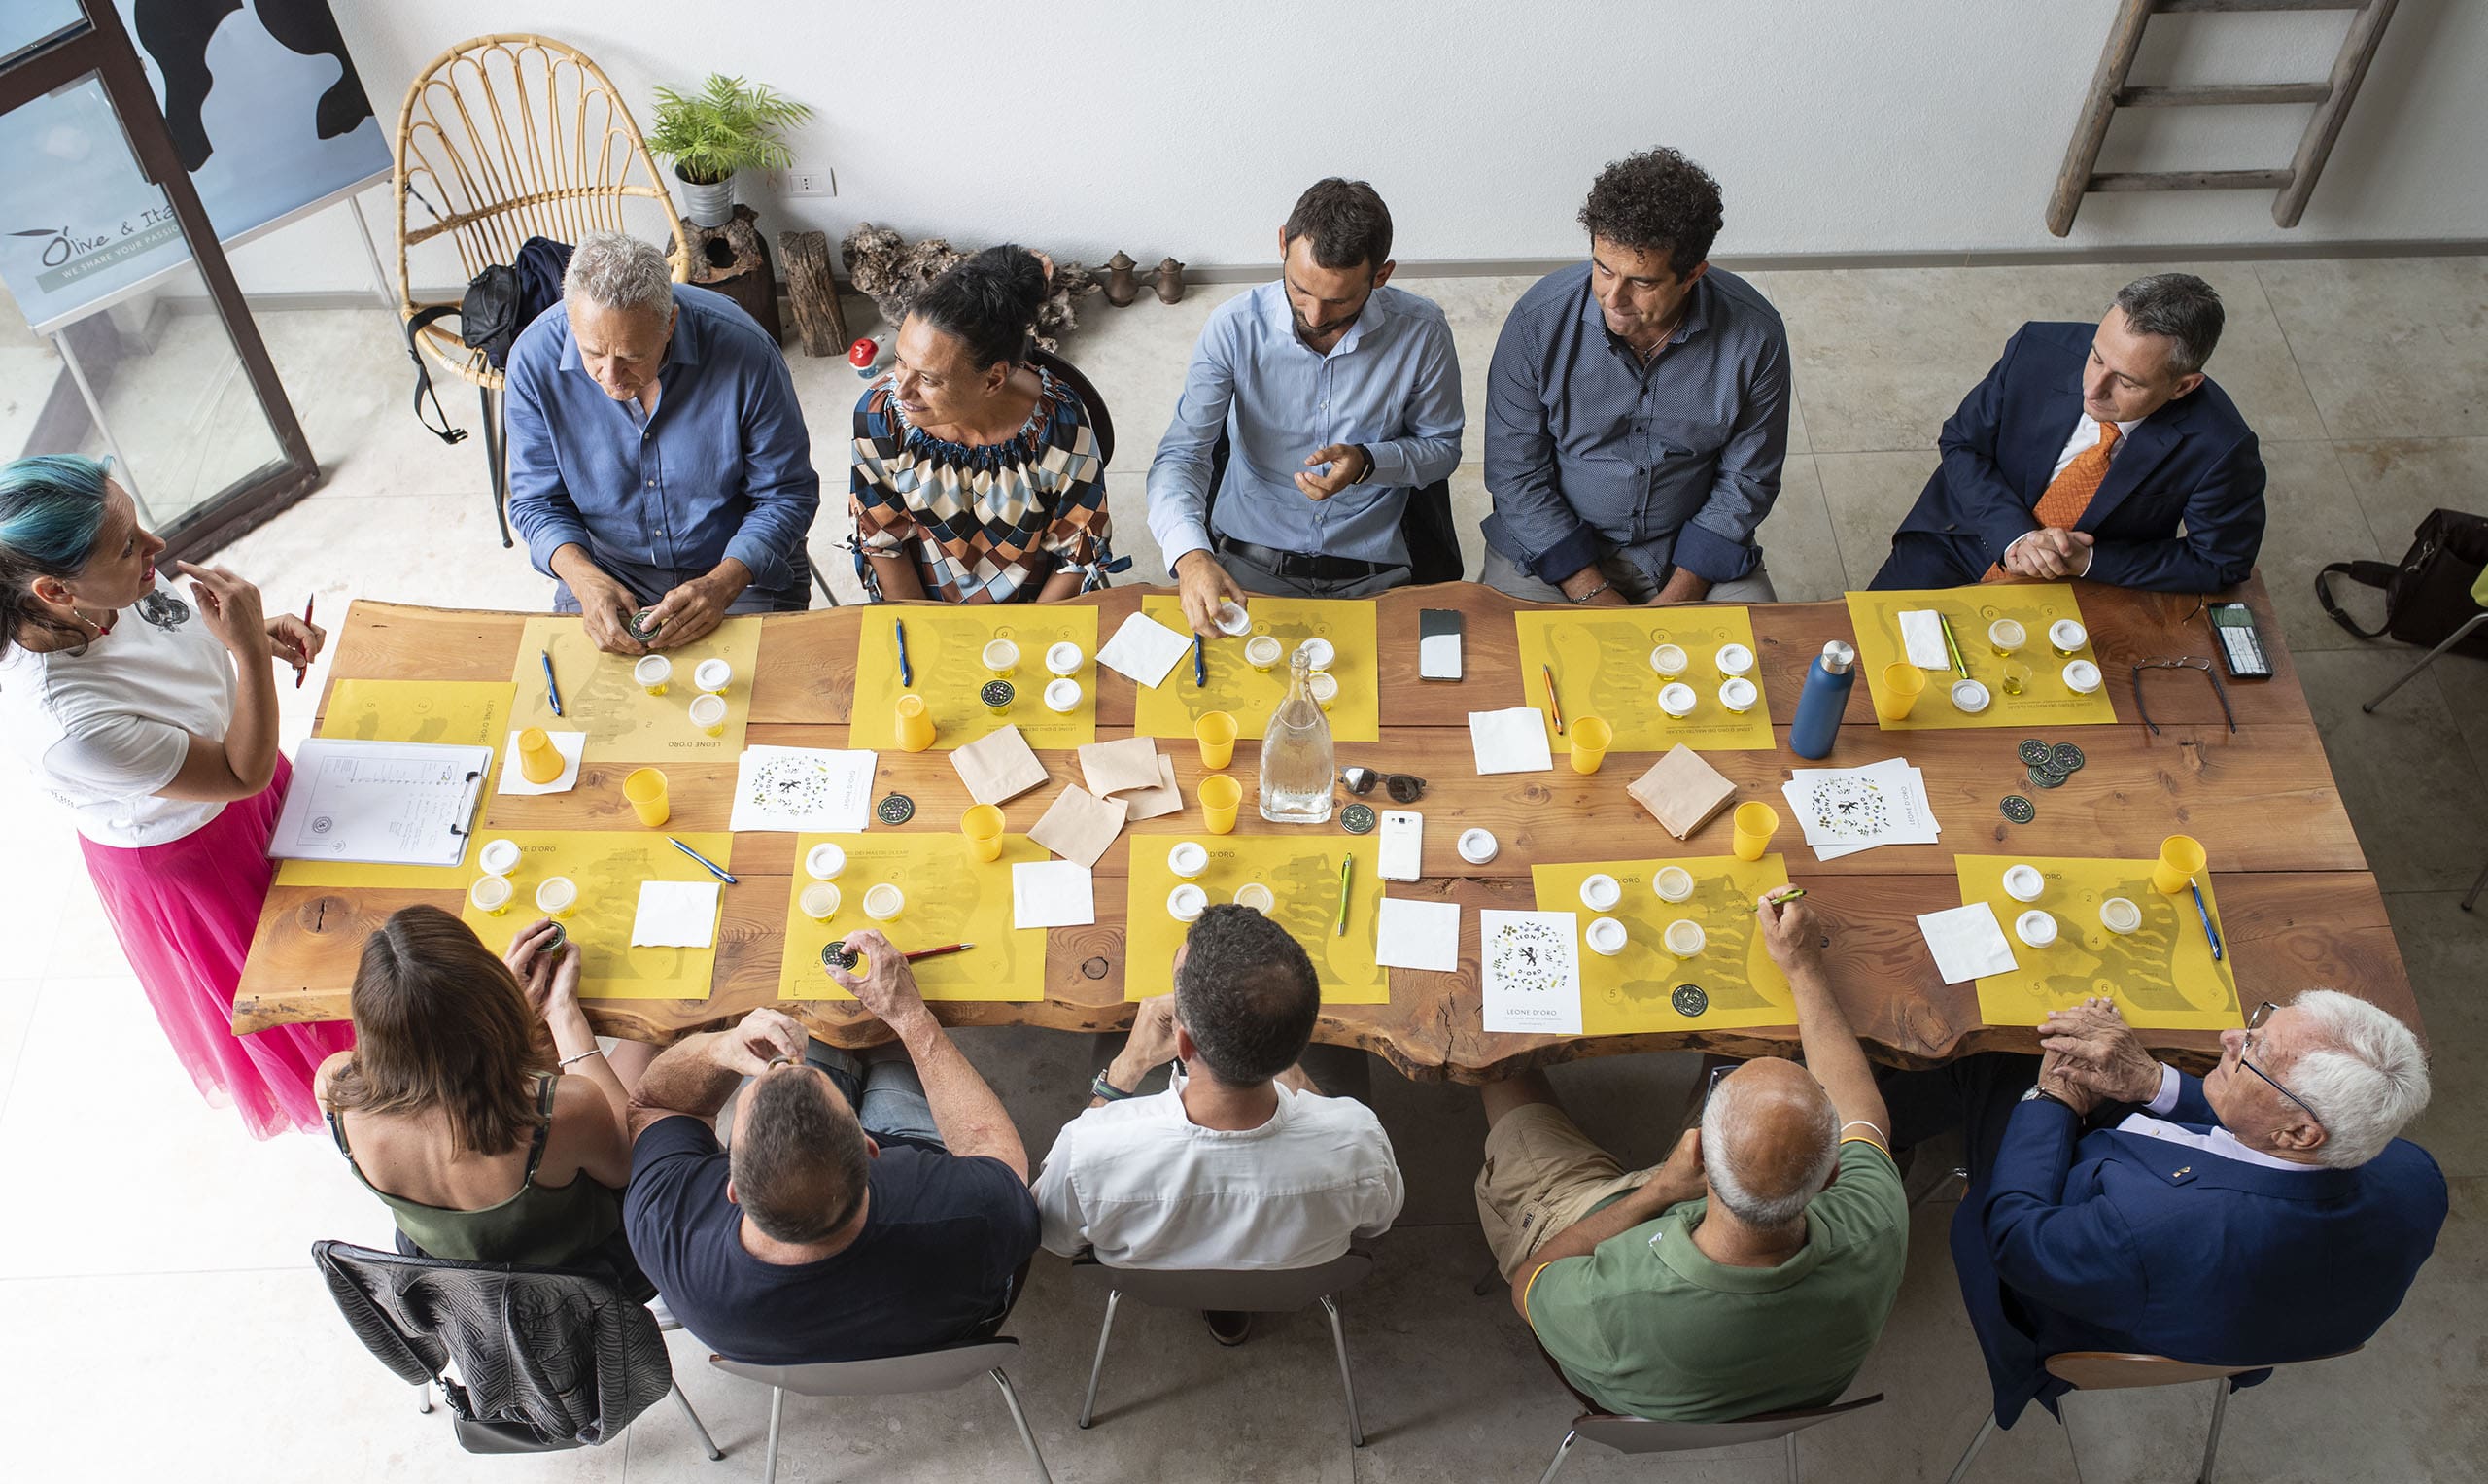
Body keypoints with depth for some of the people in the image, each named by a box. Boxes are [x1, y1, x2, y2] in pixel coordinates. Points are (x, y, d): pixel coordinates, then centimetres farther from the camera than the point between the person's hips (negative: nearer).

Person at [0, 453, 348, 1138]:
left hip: (239, 793, 6)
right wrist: (250, 648, -39)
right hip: (185, 858, -6)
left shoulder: (115, 588, -26)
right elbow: (244, 773, -31)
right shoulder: (63, 721, -44)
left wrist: (260, 637, -17)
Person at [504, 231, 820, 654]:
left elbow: (788, 495, -12)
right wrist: (584, 579, -24)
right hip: (608, 568, 2)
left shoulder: (744, 349, -23)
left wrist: (722, 585, -27)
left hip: (741, 567, -2)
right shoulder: (535, 357, -15)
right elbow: (537, 501, -4)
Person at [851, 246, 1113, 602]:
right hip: (922, 604, 2)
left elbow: (1079, 555, -8)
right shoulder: (879, 414, -17)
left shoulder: (1059, 426, -22)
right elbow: (882, 541, -4)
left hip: (1036, 605, -2)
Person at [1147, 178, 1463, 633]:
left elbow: (1441, 447, 7)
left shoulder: (1422, 333, -8)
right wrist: (1190, 553, -32)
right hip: (1249, 559, -1)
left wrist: (1367, 462, -15)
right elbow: (1181, 454, -11)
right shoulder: (1235, 326, -10)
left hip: (1371, 574, 1)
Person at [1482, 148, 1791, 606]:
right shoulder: (1538, 320, -17)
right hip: (1552, 539, -1)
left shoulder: (1754, 337, -14)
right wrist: (1593, 594, -16)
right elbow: (1514, 472, -11)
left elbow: (1746, 481, -3)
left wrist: (1679, 596, -13)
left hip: (1689, 545, 1)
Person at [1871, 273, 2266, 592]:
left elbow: (2219, 563, -11)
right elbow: (1961, 443, -7)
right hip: (1970, 536, 2)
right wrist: (2015, 535, -23)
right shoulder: (2039, 349, -20)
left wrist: (2089, 561, -21)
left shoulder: (2218, 448, -25)